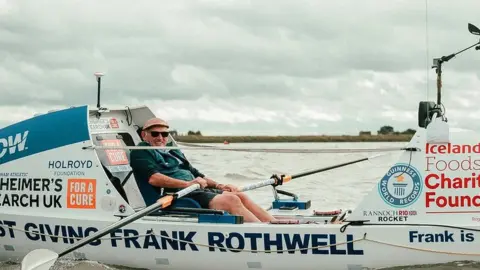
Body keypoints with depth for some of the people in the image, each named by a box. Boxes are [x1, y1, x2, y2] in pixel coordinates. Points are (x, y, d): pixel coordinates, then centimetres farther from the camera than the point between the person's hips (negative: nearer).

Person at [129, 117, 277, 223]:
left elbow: (196, 174, 30)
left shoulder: (175, 152, 31)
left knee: (240, 196, -9)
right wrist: (187, 184, -22)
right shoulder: (140, 153, 5)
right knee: (231, 200, -25)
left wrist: (218, 186, 11)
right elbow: (153, 178, -13)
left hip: (198, 190, 9)